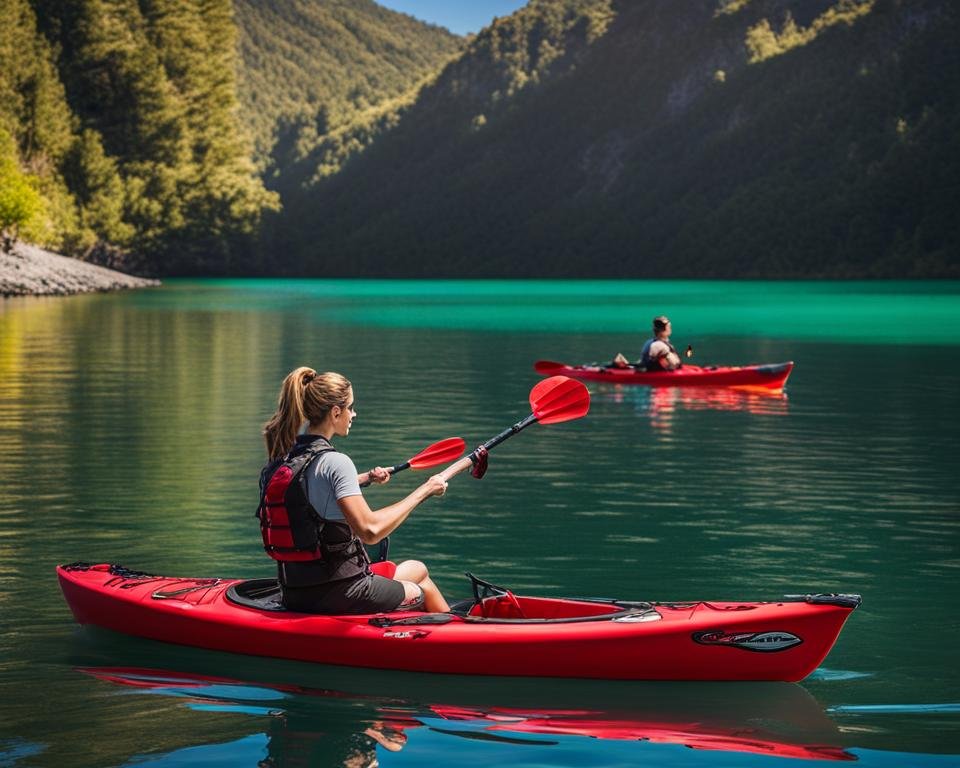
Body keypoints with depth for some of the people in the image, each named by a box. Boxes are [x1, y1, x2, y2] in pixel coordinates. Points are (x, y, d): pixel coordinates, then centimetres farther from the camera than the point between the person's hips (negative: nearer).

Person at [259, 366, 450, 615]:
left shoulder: (281, 458, 5)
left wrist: (365, 478, 35)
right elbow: (370, 530, -27)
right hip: (339, 596, -8)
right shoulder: (335, 461, -20)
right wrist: (423, 491, -18)